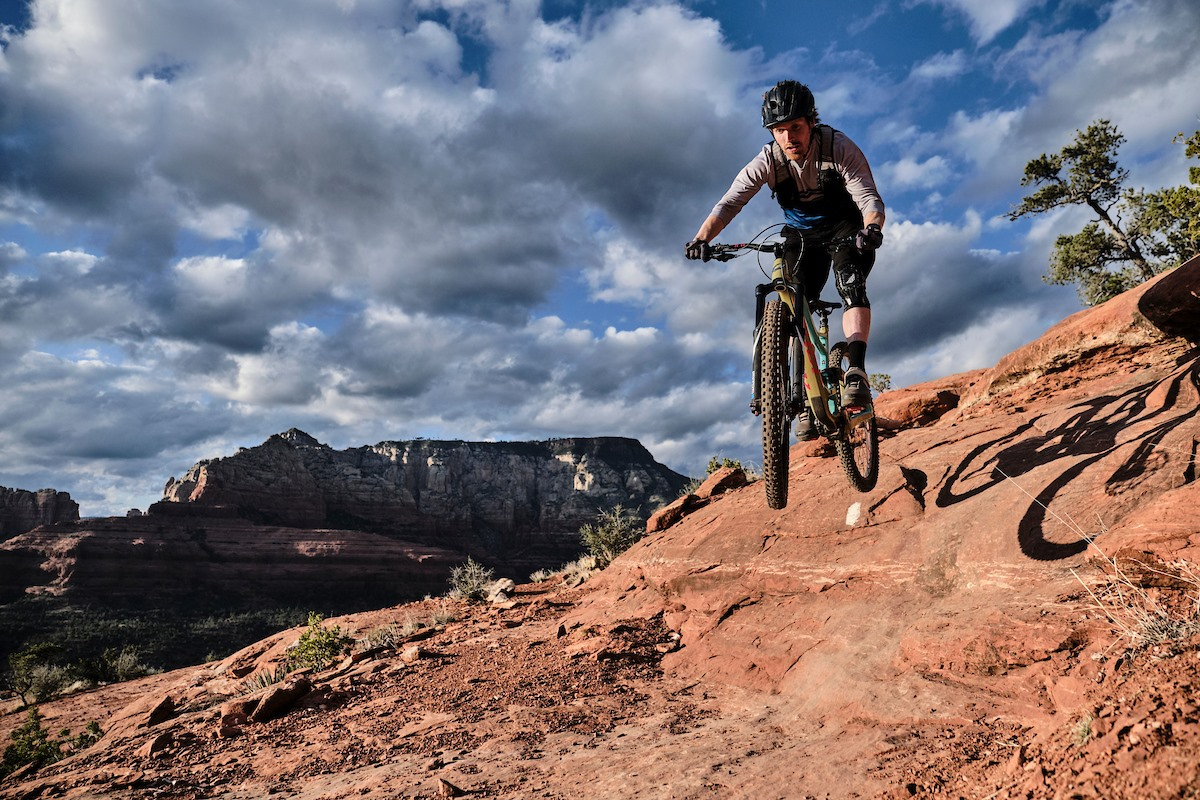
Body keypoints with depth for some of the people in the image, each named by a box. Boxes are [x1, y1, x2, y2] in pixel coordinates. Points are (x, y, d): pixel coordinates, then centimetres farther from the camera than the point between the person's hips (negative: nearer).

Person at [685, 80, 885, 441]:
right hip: (801, 237, 2)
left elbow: (869, 198, -33)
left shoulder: (839, 148, -26)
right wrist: (702, 239, -48)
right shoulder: (767, 161, -21)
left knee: (850, 283, -31)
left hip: (847, 230, -2)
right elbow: (729, 203, -30)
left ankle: (856, 371, -35)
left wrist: (872, 228, -56)